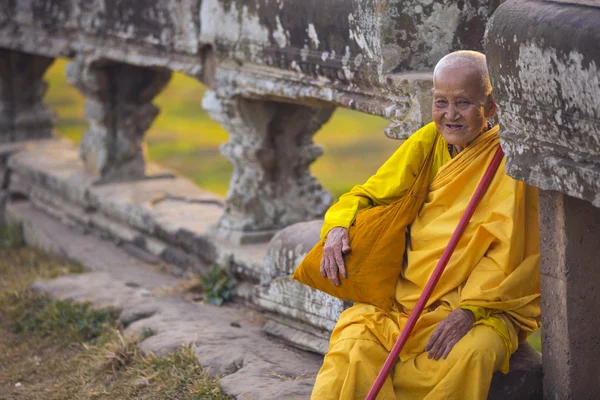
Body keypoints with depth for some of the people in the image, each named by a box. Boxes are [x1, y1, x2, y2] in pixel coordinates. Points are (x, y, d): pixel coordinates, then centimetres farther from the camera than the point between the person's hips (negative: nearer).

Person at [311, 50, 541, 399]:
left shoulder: (507, 159, -2)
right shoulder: (427, 143, 11)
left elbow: (507, 252, -9)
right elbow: (370, 194, 19)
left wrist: (469, 310, -21)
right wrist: (338, 227, -3)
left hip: (484, 305, -3)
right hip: (409, 297, 4)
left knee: (473, 353, -35)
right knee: (354, 337, -25)